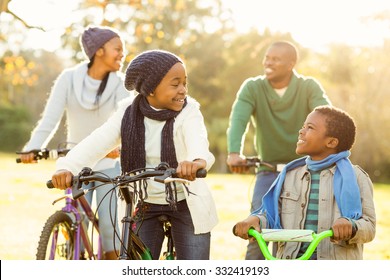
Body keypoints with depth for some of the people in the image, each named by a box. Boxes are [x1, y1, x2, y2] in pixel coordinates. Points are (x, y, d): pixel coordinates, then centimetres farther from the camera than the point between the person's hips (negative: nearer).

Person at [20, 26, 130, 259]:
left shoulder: (119, 83, -7)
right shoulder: (70, 78, -7)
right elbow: (50, 118, -12)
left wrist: (118, 144, -43)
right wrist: (32, 148, -27)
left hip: (108, 163, 0)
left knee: (108, 223, -8)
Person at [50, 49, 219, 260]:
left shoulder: (188, 112, -13)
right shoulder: (129, 113, -6)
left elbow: (197, 138, -35)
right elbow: (97, 142, -19)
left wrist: (197, 160, -61)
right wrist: (67, 167, -39)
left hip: (186, 205, -2)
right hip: (145, 206, 2)